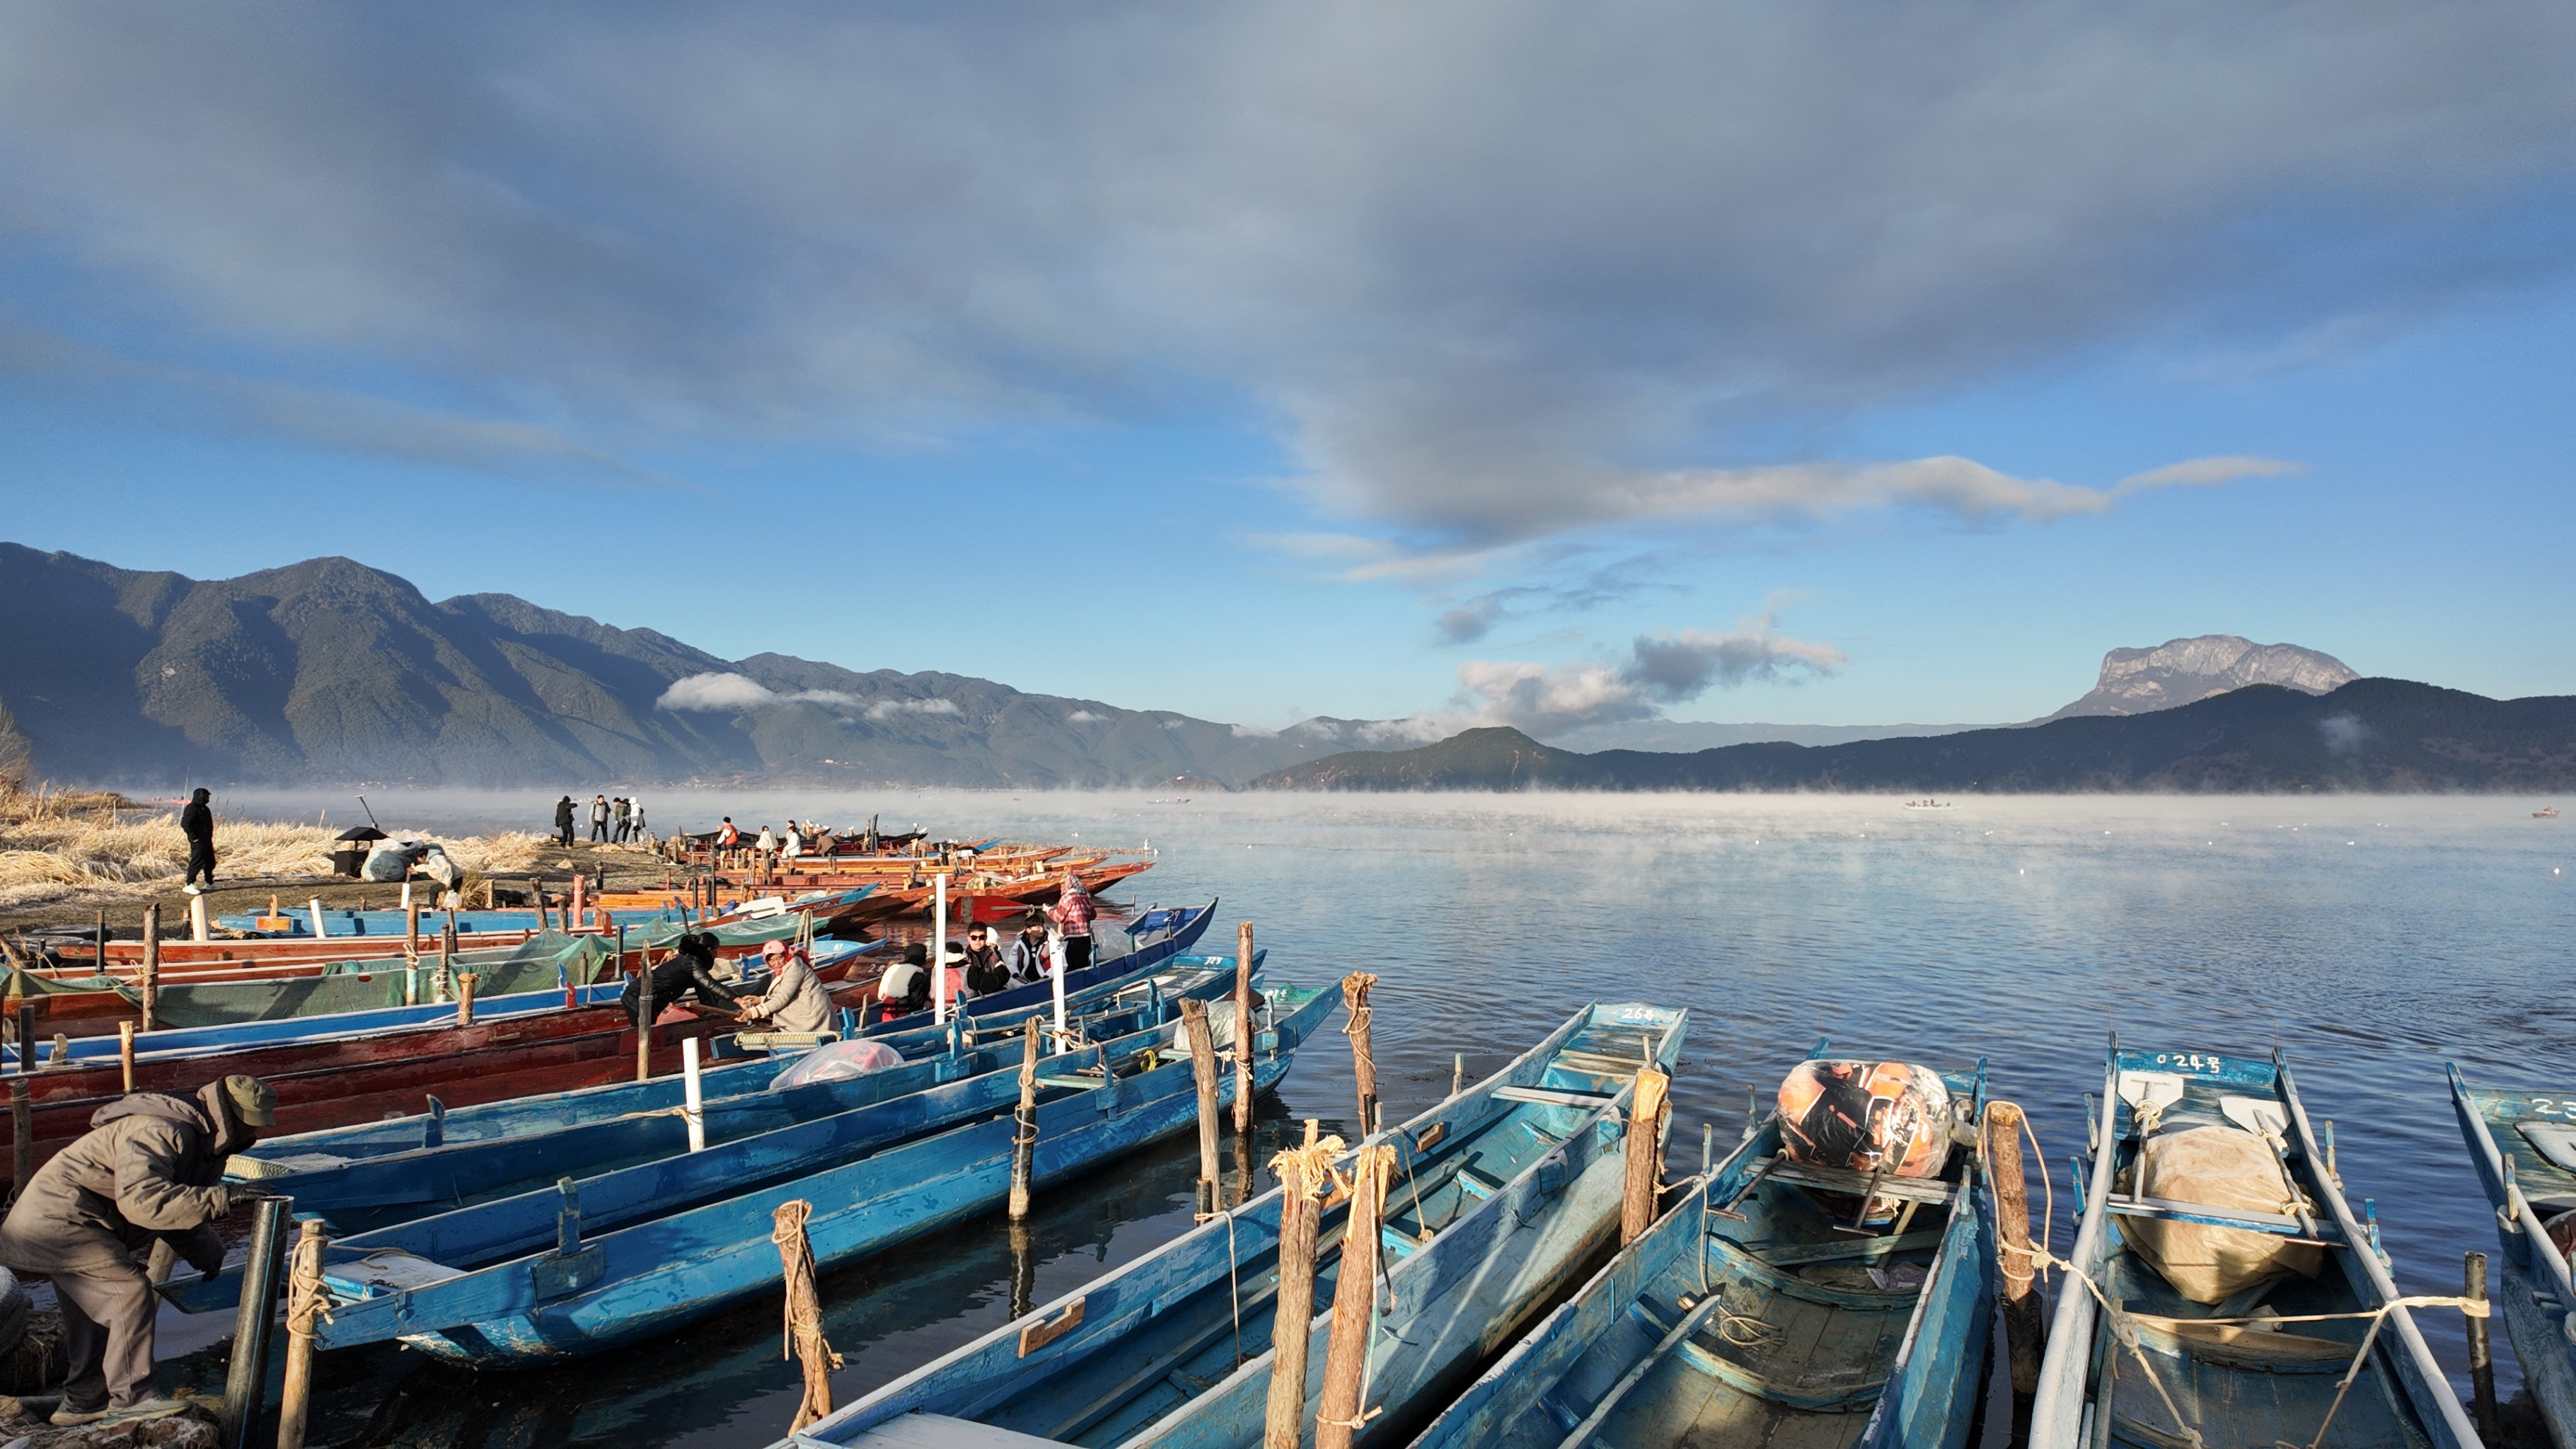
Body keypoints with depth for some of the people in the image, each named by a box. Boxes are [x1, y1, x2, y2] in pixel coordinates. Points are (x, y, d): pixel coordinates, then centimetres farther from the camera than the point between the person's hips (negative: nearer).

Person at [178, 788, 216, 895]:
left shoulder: (205, 809, 17)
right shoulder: (192, 809, -14)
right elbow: (185, 824, -21)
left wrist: (210, 836, 17)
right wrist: (193, 837, -22)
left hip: (206, 840, 10)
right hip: (198, 841, -10)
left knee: (210, 862, 15)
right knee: (197, 862, -11)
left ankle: (210, 883, 25)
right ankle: (189, 885, -8)